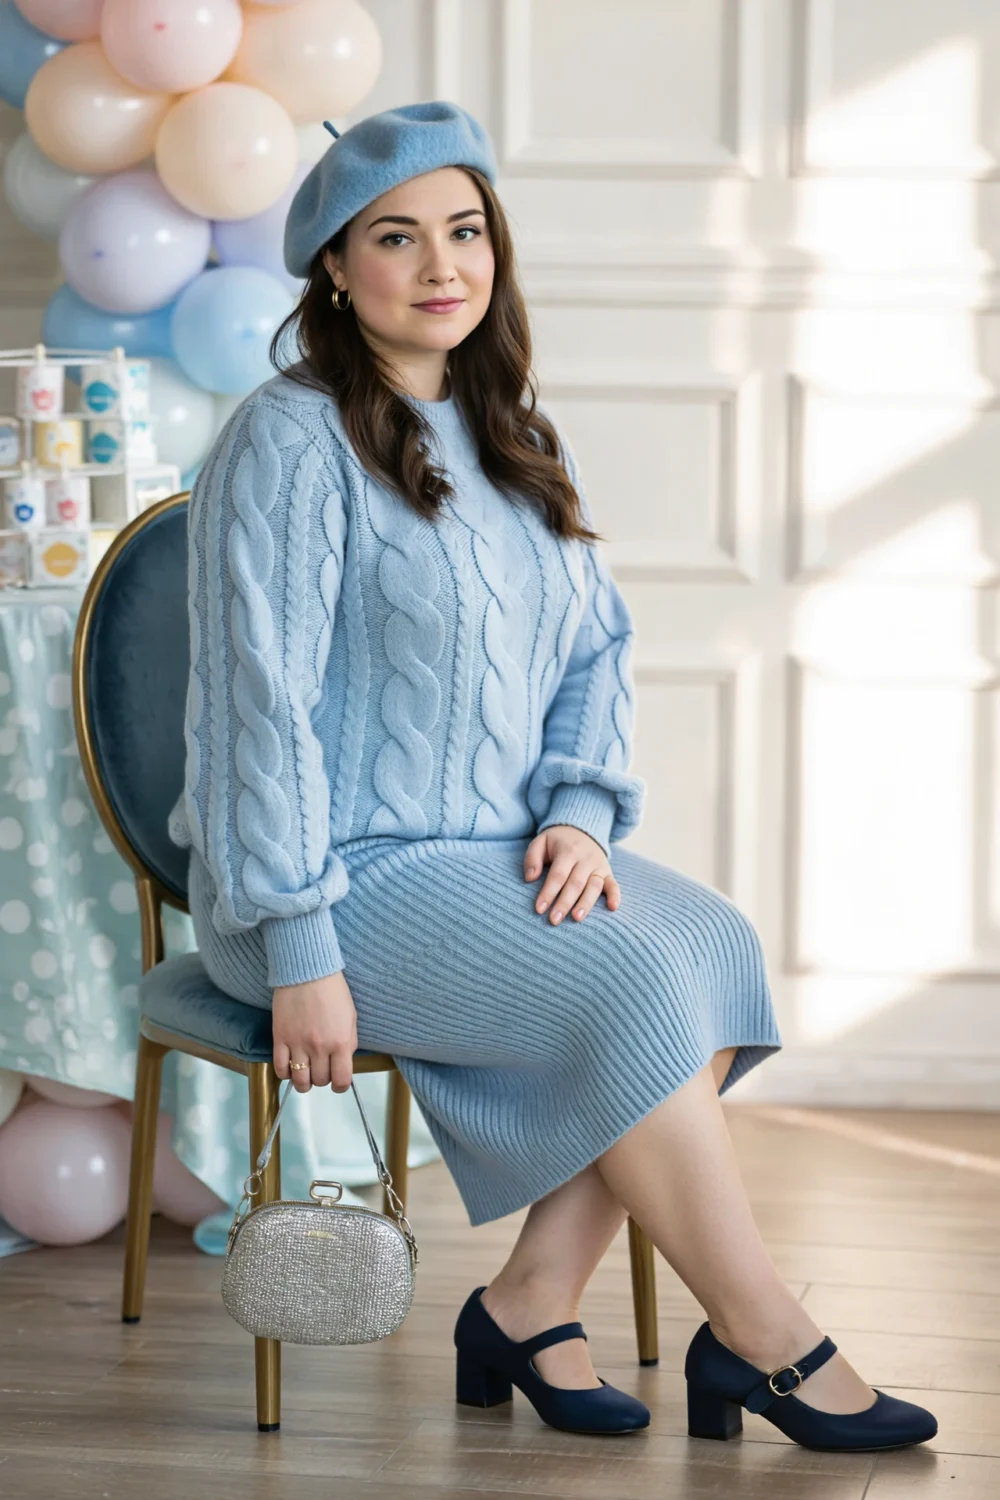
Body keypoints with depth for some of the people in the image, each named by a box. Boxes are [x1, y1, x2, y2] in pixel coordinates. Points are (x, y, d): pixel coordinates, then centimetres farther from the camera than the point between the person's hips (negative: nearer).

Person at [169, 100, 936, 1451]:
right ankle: (766, 1345, -14)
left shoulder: (519, 442, 13)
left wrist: (580, 811, -5)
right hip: (343, 874, -7)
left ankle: (533, 1303, -13)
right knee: (627, 981, -25)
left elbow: (598, 647, 15)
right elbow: (264, 700, -16)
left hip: (496, 853, 7)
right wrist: (302, 954, -20)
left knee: (716, 943, -17)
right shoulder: (293, 442, -12)